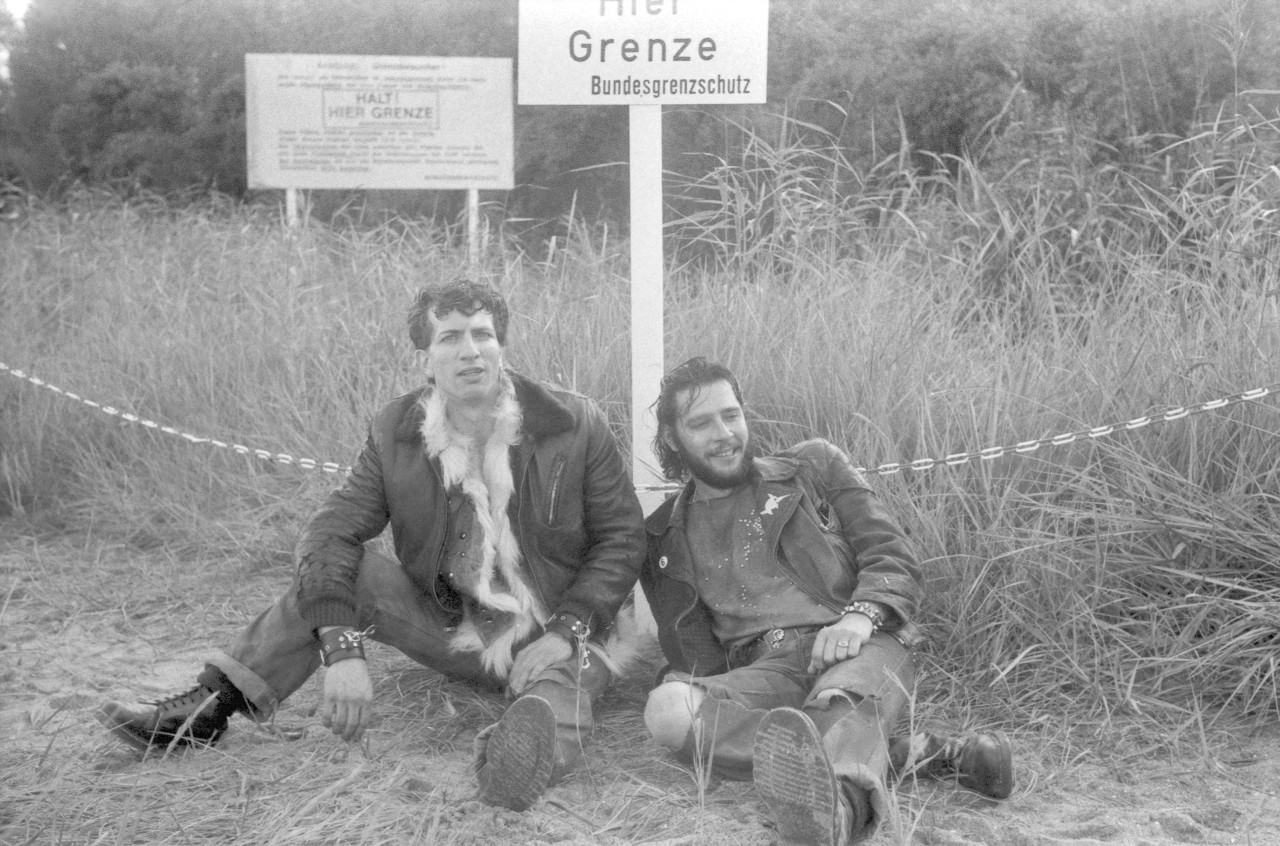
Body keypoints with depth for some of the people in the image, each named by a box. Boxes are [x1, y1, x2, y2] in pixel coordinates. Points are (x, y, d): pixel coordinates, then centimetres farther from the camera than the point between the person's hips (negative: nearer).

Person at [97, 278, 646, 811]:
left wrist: (568, 630, -19)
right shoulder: (395, 434, -5)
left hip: (554, 634, -2)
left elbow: (623, 536, -5)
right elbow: (332, 530, -11)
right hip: (450, 626, 2)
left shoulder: (575, 424, -12)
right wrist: (342, 648, -27)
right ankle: (211, 708, -16)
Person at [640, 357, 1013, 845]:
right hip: (763, 669, 2)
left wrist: (861, 616, -13)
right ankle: (911, 753, -35)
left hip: (859, 646, -1)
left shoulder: (813, 466, 16)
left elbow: (894, 559, 9)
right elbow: (691, 653, 19)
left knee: (839, 704, -38)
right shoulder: (664, 539, 20)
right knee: (667, 709, -32)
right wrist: (685, 687, -5)